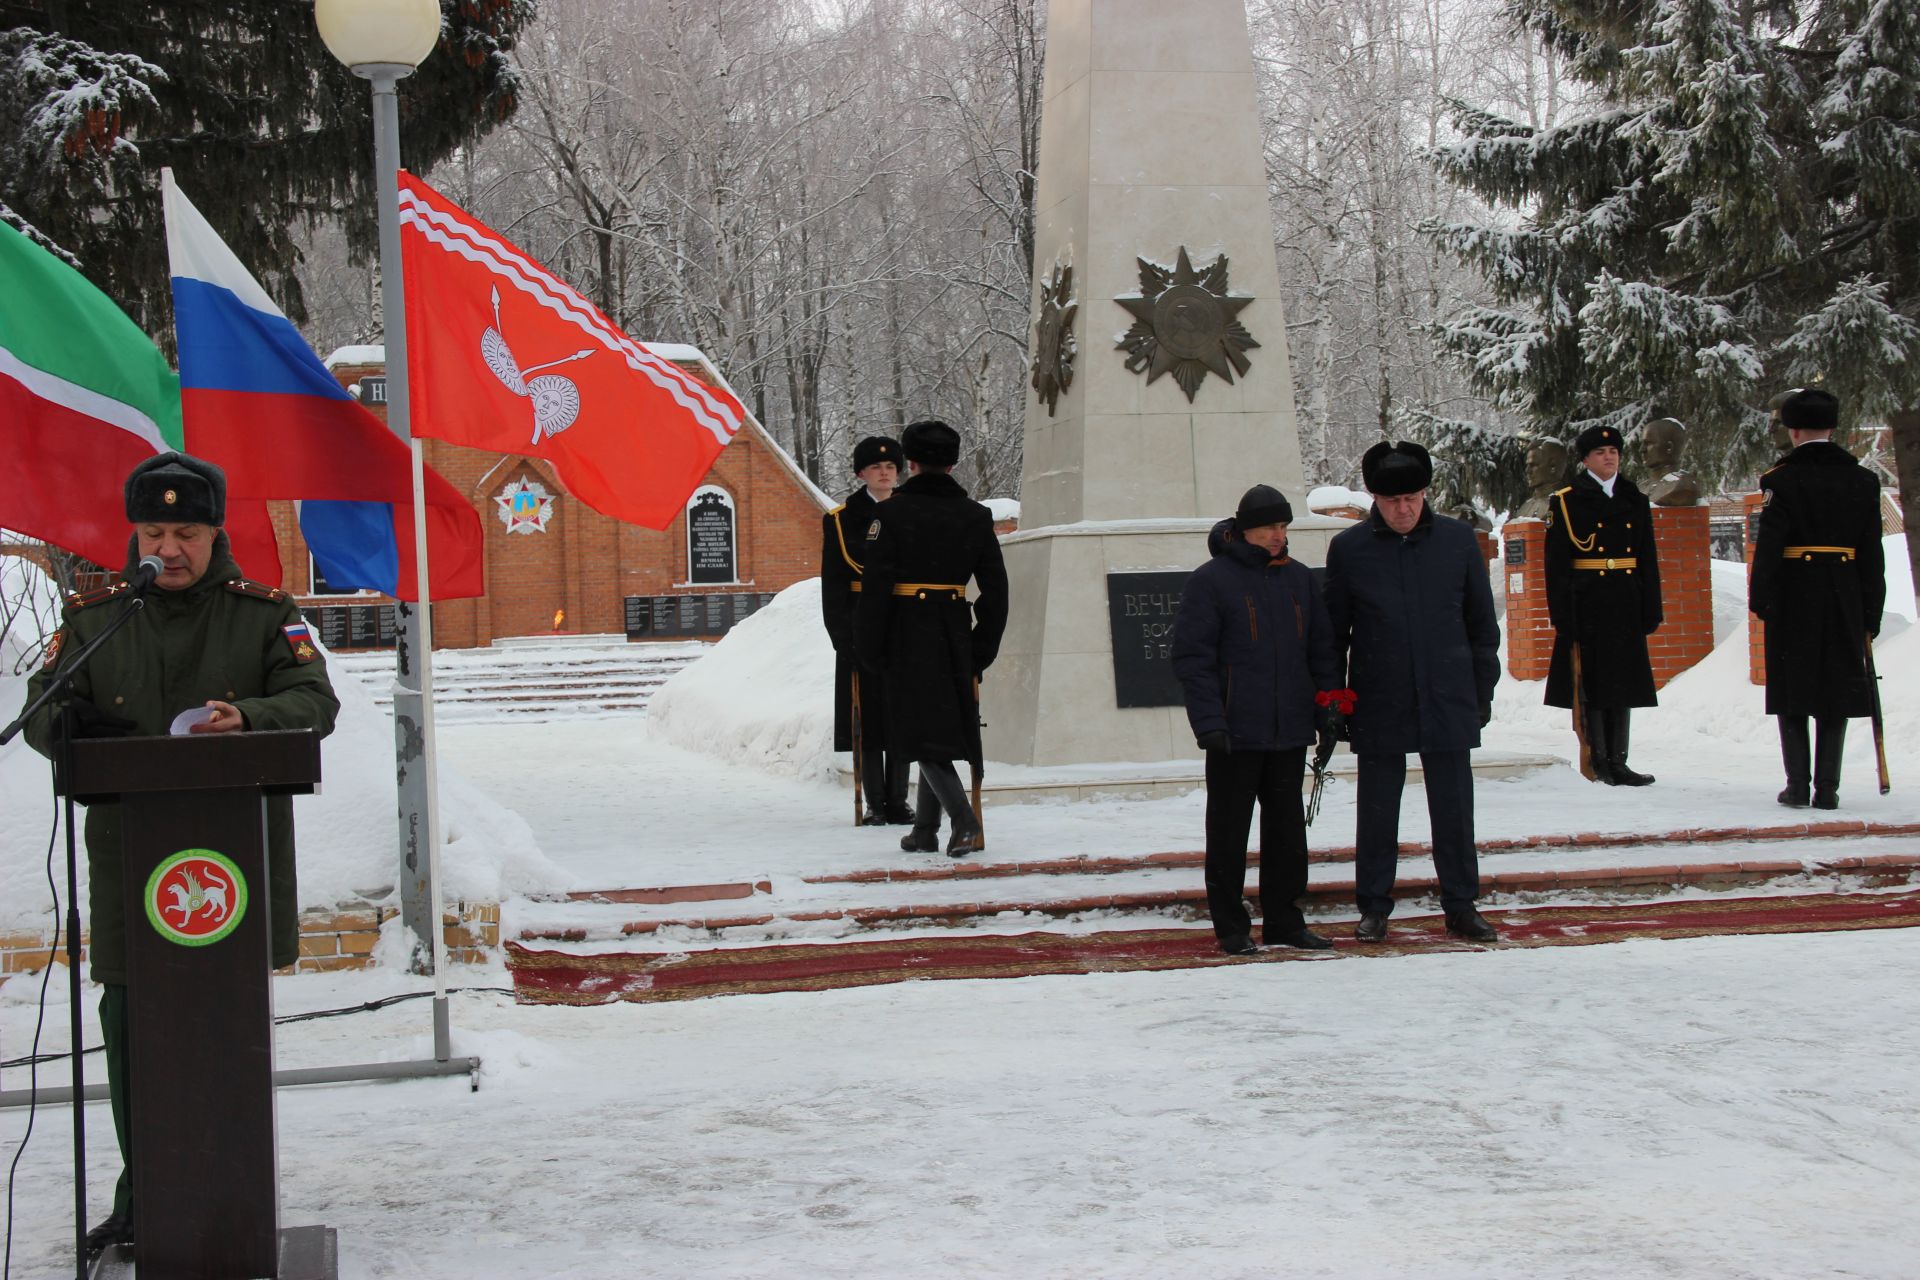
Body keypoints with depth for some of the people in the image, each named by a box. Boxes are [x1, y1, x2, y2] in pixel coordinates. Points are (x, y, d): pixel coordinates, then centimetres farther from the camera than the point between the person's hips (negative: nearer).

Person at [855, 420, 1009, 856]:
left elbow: (876, 587, -11)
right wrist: (982, 651, 12)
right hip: (956, 636, 4)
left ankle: (965, 821, -17)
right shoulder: (975, 516, 5)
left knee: (922, 730, 0)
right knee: (942, 728, 15)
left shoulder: (891, 513, -7)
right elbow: (996, 590, 6)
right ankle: (924, 830, 20)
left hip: (909, 634, -4)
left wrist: (870, 650, -4)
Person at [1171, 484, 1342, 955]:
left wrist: (1327, 712, 8)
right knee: (1229, 829, 2)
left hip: (1290, 731, 5)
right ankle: (1231, 927, 10)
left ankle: (1283, 920, 19)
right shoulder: (1210, 581, -6)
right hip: (1234, 733, -5)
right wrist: (1209, 722, -17)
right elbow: (1192, 657, -9)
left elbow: (1321, 649, 16)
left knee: (1287, 827, 10)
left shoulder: (1298, 579, 11)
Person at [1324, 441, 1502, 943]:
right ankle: (1374, 908, 17)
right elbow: (1334, 631, 6)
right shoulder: (1349, 548, -1)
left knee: (1454, 811, 5)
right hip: (1378, 708, -1)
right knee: (1377, 812, 6)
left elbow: (1481, 623, 9)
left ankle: (1461, 907, 16)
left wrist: (1483, 692, 7)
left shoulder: (1458, 540, 2)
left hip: (1448, 703, 1)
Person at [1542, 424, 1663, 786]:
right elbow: (1556, 564, -5)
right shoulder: (1566, 502, -1)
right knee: (1590, 683, -2)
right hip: (1587, 604, -4)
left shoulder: (1635, 501, 12)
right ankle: (1598, 761, 5)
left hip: (1625, 606, 5)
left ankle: (1617, 763, 11)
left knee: (1623, 683, 6)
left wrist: (1651, 610, 7)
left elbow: (1648, 561, 14)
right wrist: (1562, 616, -12)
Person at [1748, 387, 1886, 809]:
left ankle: (1798, 785, 2)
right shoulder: (1863, 481, 4)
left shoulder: (1782, 480, -7)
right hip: (1845, 600, 3)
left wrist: (1759, 600, -4)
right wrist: (1870, 615, 9)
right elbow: (1872, 555, 5)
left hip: (1793, 599, -3)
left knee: (1793, 694, 6)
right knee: (1836, 694, 8)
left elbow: (1768, 546, -12)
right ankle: (1827, 786, 4)